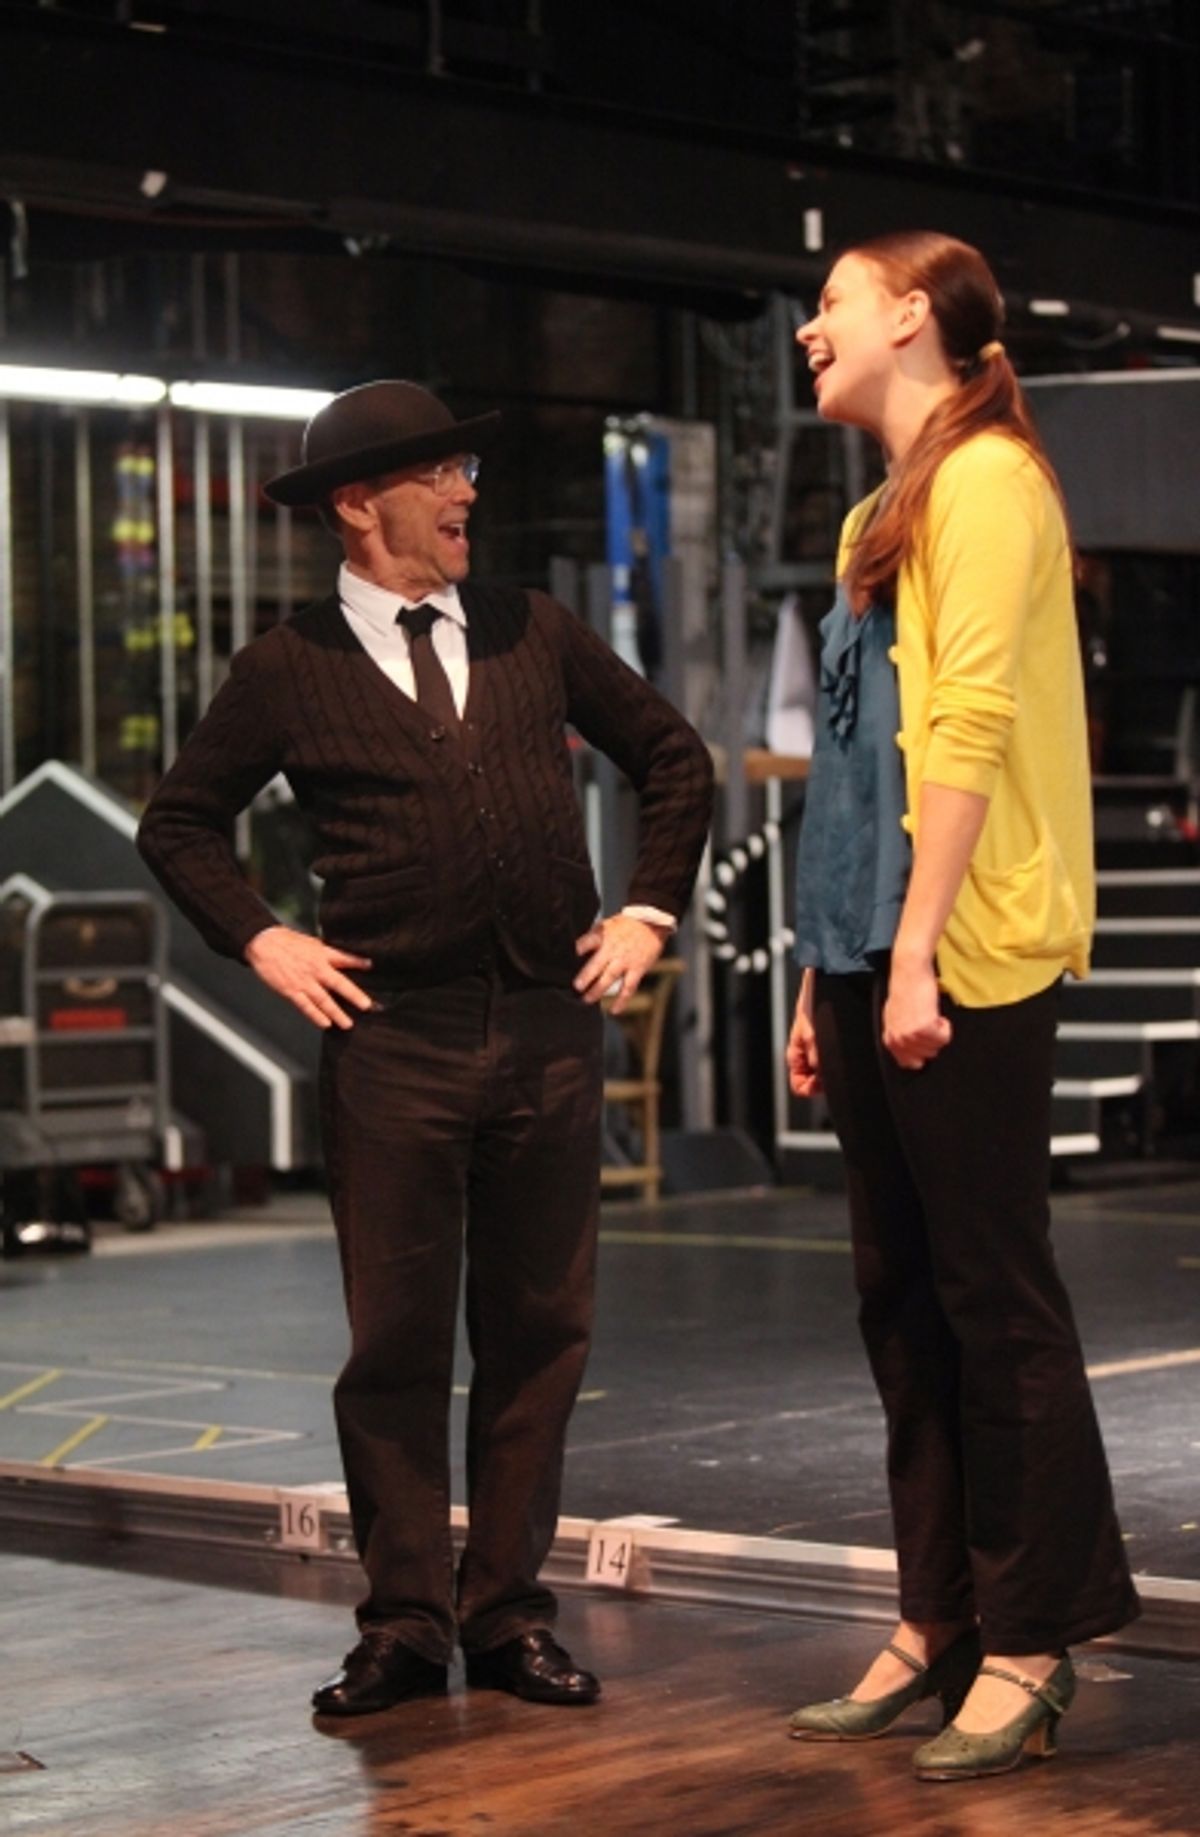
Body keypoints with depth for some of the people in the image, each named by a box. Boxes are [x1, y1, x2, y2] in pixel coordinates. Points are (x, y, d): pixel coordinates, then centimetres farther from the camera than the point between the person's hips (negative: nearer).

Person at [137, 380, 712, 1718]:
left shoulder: (534, 636, 10)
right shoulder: (288, 671, 2)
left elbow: (675, 761, 20)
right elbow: (178, 822, 12)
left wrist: (648, 914, 11)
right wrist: (260, 941, 0)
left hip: (551, 1030, 3)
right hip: (391, 1042, -3)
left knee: (538, 1334, 6)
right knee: (396, 1343, 1)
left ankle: (508, 1611, 16)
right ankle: (403, 1623, 11)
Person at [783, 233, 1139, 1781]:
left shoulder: (987, 478, -7)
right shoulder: (883, 515, 19)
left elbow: (971, 724, -16)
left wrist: (915, 954, -21)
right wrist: (826, 973, 18)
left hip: (964, 958, -9)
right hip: (870, 956, 9)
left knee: (991, 1298, -5)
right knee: (902, 1298, 10)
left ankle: (1030, 1647, 2)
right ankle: (937, 1625, 17)